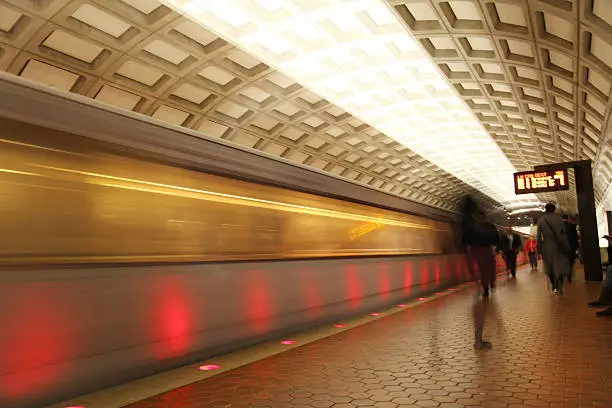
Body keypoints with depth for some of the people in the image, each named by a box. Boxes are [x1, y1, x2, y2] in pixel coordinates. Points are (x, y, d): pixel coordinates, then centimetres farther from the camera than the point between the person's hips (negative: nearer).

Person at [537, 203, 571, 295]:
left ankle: (554, 286, 17)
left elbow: (539, 236, -3)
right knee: (559, 266, 3)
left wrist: (539, 250, 2)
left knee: (550, 267, 13)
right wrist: (566, 248, 1)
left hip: (547, 246, 0)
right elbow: (564, 233, -3)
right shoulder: (558, 219, -1)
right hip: (558, 246, 0)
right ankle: (559, 287, -8)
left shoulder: (541, 220, -1)